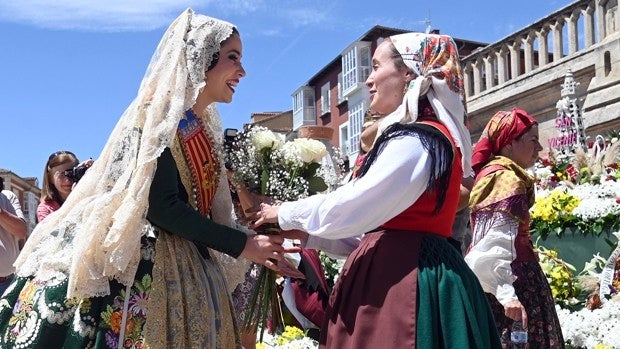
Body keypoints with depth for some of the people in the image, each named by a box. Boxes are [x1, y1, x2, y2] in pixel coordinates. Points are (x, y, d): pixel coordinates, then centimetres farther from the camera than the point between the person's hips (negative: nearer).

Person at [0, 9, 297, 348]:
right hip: (142, 267, -8)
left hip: (187, 271, 8)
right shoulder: (158, 116, -11)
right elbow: (161, 206, -20)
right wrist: (242, 244, -16)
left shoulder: (202, 128, 15)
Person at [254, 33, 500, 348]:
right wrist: (304, 233, 15)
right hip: (403, 276, 9)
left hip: (404, 282, -9)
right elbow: (372, 223, 19)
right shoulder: (424, 136, 19)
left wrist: (285, 215, -1)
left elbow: (350, 209, -16)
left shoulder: (417, 141, -13)